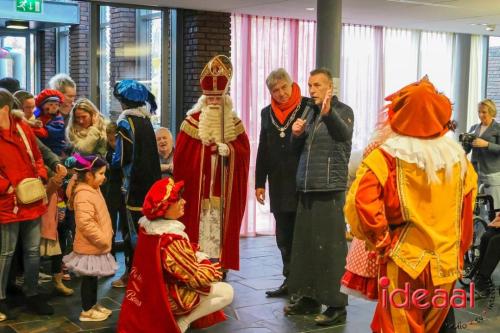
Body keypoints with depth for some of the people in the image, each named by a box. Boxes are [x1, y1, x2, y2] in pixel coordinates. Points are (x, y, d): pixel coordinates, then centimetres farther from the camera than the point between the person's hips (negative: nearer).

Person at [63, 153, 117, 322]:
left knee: (93, 276, 19)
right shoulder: (84, 195, -24)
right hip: (90, 246, -10)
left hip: (96, 245, 10)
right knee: (89, 277, 0)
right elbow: (85, 223, -31)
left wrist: (106, 235, 18)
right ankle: (86, 311, 10)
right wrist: (102, 239, -24)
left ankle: (93, 304, 30)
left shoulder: (93, 190, 10)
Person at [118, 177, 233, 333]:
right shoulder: (171, 240, -33)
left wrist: (200, 258, 7)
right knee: (227, 292, -5)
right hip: (168, 296, -9)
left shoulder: (148, 224, -6)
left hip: (153, 289, 9)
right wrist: (212, 271, -4)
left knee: (200, 256, 19)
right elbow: (197, 278, -24)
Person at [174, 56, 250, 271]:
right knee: (200, 222, -5)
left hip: (225, 186, 2)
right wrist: (206, 148, -8)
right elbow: (182, 153, -1)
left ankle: (221, 266, 7)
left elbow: (244, 150, 3)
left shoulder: (234, 123, 10)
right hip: (198, 185, -2)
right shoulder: (193, 121, 3)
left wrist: (227, 149, -12)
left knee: (222, 224, 1)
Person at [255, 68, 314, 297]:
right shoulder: (267, 113, 13)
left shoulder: (308, 108, -4)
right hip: (279, 186, 6)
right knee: (284, 238, 11)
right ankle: (290, 280, 21)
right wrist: (260, 182, 14)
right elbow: (263, 150, 17)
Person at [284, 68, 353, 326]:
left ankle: (336, 305, -3)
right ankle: (309, 298, 19)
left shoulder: (342, 111, -3)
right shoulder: (310, 113, 17)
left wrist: (328, 114, -44)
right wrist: (296, 134, 2)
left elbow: (345, 134, -25)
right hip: (306, 189, 7)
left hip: (330, 190, -7)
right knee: (304, 245, 9)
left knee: (329, 247, -8)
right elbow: (299, 148, 24)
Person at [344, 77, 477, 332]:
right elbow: (467, 211, 10)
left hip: (405, 263, -4)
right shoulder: (457, 157, 1)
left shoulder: (387, 156, -13)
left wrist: (380, 240, -7)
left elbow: (361, 201, -22)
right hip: (447, 264, 4)